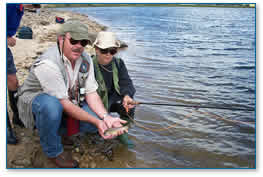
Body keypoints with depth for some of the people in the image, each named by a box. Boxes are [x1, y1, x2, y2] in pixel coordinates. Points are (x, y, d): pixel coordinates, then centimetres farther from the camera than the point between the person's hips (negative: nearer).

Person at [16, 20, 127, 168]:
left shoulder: (86, 59, -7)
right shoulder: (48, 64, -31)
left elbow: (91, 93, -8)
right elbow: (64, 104, -30)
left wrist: (106, 117, -24)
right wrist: (96, 121, -31)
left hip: (69, 102, 6)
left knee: (100, 118, -15)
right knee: (51, 105, -41)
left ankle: (59, 129, 12)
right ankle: (53, 151, -12)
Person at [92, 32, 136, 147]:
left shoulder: (118, 63, -6)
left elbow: (126, 82, -12)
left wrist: (127, 96, -37)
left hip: (112, 97, 4)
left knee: (129, 105, -22)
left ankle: (122, 132, 1)